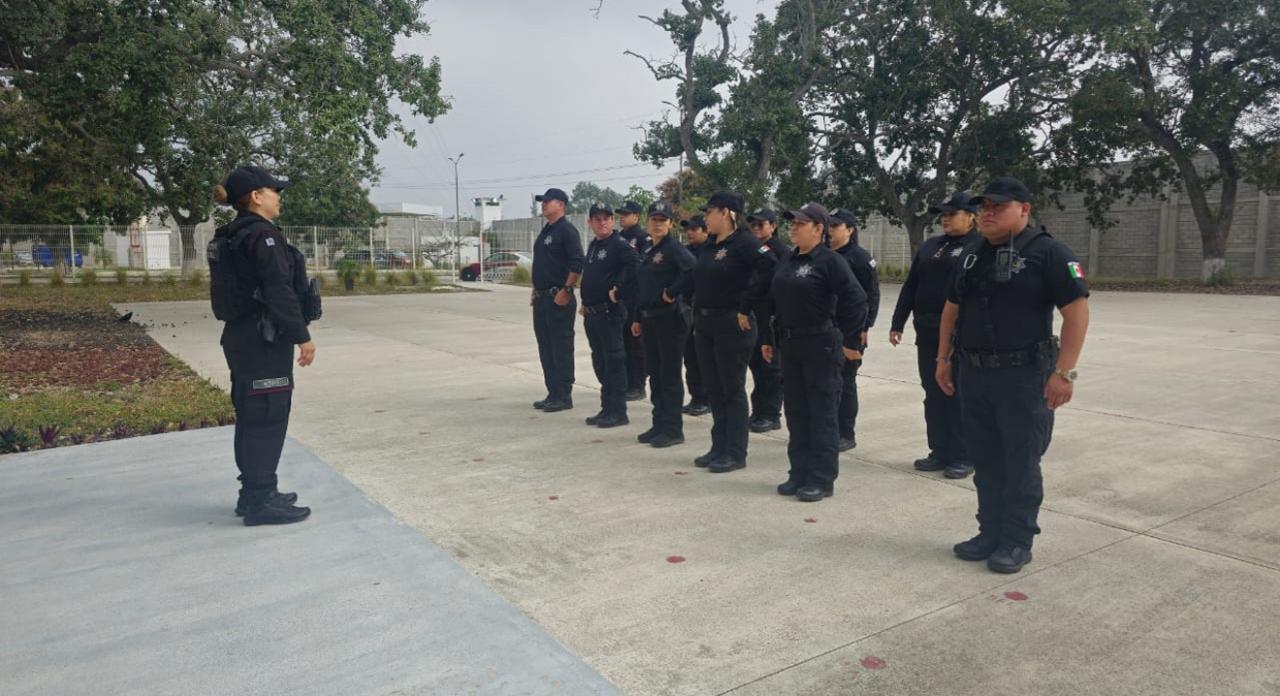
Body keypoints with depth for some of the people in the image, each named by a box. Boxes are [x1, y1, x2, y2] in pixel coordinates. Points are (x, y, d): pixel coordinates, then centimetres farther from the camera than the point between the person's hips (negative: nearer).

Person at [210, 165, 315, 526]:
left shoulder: (230, 237, 15)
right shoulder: (262, 235, -15)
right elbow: (280, 293, -21)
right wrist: (302, 336, -17)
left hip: (241, 337, 10)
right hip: (265, 340, -10)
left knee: (251, 417, 16)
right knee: (268, 418, -5)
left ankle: (254, 493, 25)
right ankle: (262, 501, 0)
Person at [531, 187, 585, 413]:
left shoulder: (567, 230, -10)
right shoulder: (546, 231, 18)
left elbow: (577, 264, -19)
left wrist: (565, 291, -20)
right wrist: (536, 291, 19)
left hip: (559, 299, -10)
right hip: (542, 299, 10)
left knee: (561, 349, -4)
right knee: (545, 349, 12)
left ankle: (564, 397, 2)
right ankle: (553, 394, 20)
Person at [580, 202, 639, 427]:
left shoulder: (620, 245, -11)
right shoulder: (593, 246, 17)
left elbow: (634, 269, -23)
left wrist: (620, 292, -18)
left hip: (610, 312, -9)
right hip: (592, 314, 9)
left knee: (614, 361, -4)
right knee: (600, 362, 14)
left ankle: (618, 411, 2)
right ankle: (607, 408, 23)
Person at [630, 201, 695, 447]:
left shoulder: (675, 248, -10)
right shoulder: (648, 252, 16)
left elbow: (693, 271, -28)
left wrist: (672, 292, -20)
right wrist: (637, 318, 18)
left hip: (670, 318, -8)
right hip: (649, 320, 9)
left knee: (670, 376, -3)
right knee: (655, 374, 13)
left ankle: (673, 430, 5)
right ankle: (659, 425, 22)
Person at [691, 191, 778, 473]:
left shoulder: (745, 243, -13)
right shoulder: (708, 248, 13)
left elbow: (771, 272, -25)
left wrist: (747, 307, -21)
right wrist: (697, 316, 13)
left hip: (732, 325, -8)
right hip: (705, 325, 8)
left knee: (733, 390, 0)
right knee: (714, 389, 13)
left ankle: (736, 453, 10)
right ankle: (719, 448, 23)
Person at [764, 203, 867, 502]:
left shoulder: (831, 261, -11)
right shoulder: (787, 261, 12)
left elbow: (856, 301, -17)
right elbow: (775, 303, 18)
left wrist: (852, 342, -18)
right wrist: (770, 339, 16)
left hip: (821, 347, -7)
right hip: (789, 346, 8)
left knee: (821, 414, 0)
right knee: (795, 412, 12)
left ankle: (822, 479, 9)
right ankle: (799, 474, 22)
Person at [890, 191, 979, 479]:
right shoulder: (930, 246, 15)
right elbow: (910, 287, 14)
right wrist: (897, 323, 10)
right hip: (928, 334, 6)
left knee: (960, 396, 1)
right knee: (934, 394, 11)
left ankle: (963, 457, 11)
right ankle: (939, 452, 22)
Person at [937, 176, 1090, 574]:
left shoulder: (1047, 253, -9)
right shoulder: (972, 256, 12)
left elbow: (1077, 311, -13)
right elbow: (951, 308, 19)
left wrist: (1064, 372, -18)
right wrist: (943, 358, 16)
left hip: (1023, 375, -6)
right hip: (974, 374, 7)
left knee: (1021, 463, 2)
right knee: (985, 460, 13)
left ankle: (1017, 541, 14)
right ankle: (990, 533, 25)